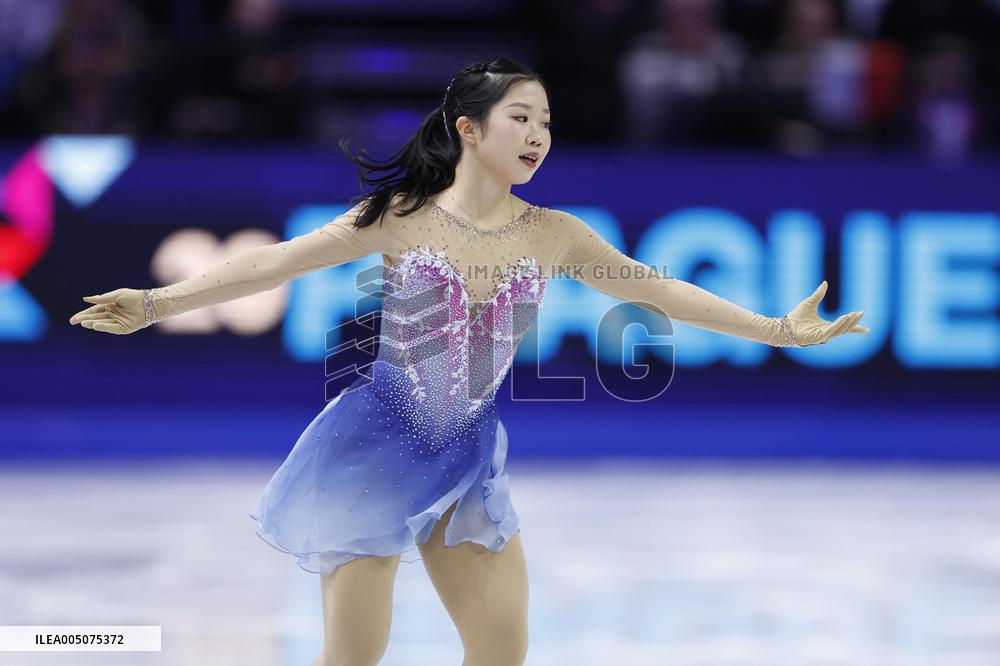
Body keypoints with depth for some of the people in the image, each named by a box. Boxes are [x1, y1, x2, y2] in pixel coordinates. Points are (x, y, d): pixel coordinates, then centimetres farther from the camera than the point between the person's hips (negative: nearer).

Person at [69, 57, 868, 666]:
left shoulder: (554, 236, -2)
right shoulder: (401, 217, -10)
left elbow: (661, 290, 3)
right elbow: (275, 262, -10)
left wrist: (778, 329, 1)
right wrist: (157, 303, -17)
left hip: (469, 457, 4)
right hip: (377, 447, -4)